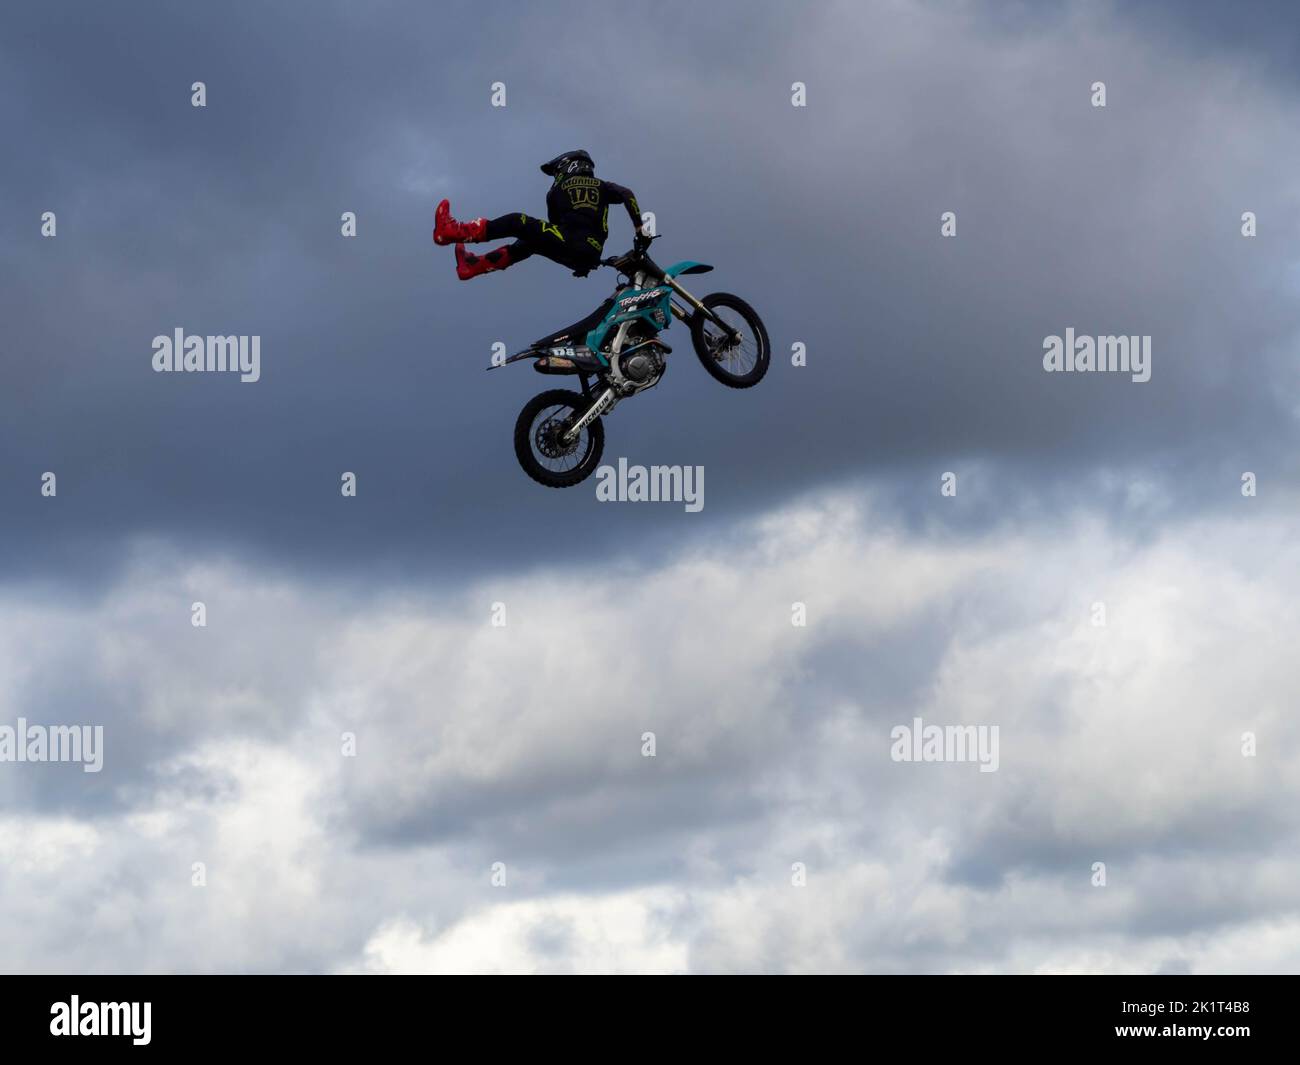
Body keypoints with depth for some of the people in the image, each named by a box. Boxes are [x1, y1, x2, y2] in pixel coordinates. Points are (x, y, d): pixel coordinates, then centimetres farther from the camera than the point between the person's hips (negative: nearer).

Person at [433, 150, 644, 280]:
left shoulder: (558, 189, 17)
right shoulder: (602, 187, 25)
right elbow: (627, 194, 6)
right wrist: (639, 228, 7)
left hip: (570, 245, -5)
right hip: (591, 257, 5)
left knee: (517, 223, 4)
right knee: (528, 243, 28)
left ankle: (453, 232, 0)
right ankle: (475, 265, 30)